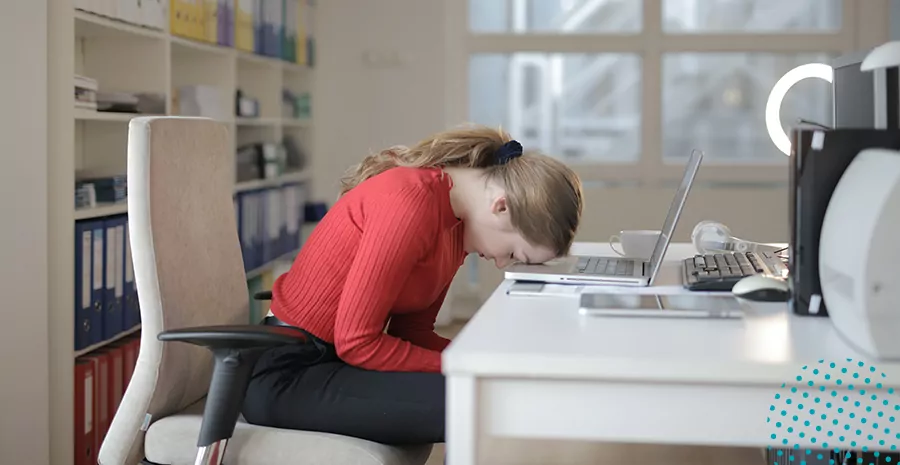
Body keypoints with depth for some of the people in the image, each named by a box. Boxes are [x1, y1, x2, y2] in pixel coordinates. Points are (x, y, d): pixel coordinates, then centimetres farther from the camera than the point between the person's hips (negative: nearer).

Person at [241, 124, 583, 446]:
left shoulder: (456, 217, 5)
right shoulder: (411, 203, -24)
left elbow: (410, 331, 6)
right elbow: (356, 342, -23)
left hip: (340, 358, 9)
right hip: (290, 374, -9)